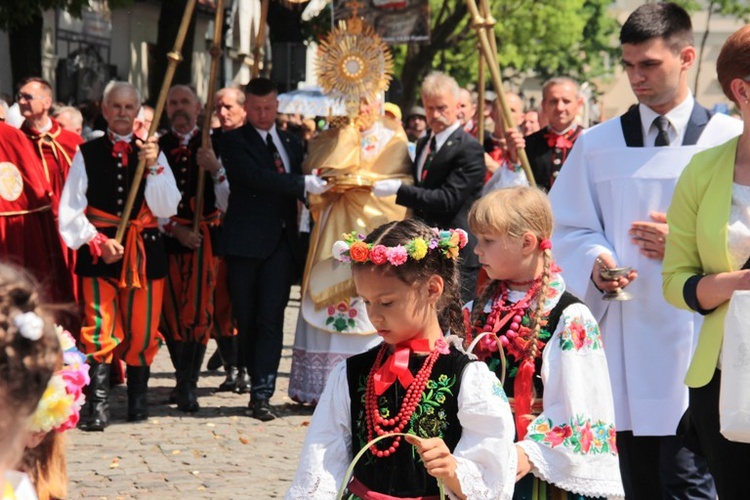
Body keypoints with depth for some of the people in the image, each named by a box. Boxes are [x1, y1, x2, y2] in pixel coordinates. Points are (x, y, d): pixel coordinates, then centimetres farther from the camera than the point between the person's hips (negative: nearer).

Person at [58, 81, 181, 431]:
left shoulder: (153, 153, 8)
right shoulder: (87, 154, 3)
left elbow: (167, 209, -1)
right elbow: (70, 210, -1)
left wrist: (153, 168, -13)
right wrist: (97, 241, -12)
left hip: (145, 252, 2)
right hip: (98, 254, -2)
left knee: (141, 333, 5)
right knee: (99, 333, -8)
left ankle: (138, 402, 18)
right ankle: (97, 408, -10)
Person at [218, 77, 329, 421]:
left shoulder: (291, 143, 17)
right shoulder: (234, 141, 0)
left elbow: (301, 191, 23)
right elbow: (255, 177, -16)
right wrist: (304, 184, -19)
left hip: (281, 241, 3)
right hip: (246, 241, -3)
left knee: (271, 317, -6)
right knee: (247, 320, 3)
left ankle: (261, 393, -10)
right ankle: (259, 384, 18)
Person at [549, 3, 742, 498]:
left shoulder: (729, 140, 2)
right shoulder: (598, 146, 11)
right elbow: (571, 230, 12)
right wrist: (596, 262, -9)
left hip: (700, 338, -3)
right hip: (627, 336, 3)